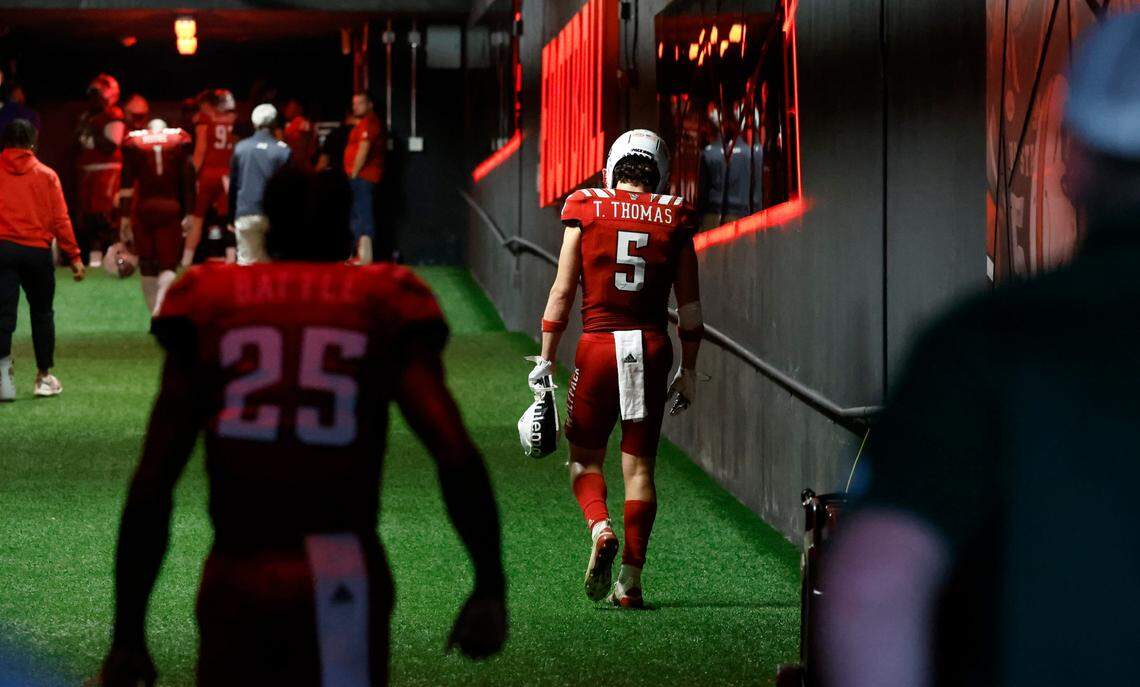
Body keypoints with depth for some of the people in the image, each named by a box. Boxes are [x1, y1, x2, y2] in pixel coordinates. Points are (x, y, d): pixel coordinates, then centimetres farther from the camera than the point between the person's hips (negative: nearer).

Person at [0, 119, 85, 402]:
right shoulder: (46, 175, 2)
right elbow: (60, 219, 0)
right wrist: (74, 255, 4)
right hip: (37, 251, 1)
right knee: (41, 313, 15)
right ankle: (44, 376, 21)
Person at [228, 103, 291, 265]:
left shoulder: (241, 148, 3)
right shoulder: (283, 150, -4)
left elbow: (233, 185, 8)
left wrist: (231, 216, 16)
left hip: (246, 215, 1)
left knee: (247, 261, 3)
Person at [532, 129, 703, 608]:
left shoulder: (587, 213, 0)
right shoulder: (673, 219, 5)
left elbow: (562, 291, -1)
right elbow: (690, 306, 7)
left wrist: (546, 358, 5)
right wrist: (688, 371, 15)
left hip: (598, 346, -1)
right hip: (652, 347, 1)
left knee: (584, 458, 13)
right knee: (639, 465, 8)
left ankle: (600, 528, -16)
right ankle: (631, 580, 5)